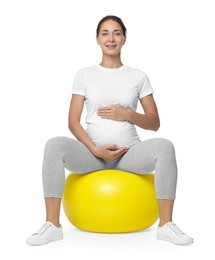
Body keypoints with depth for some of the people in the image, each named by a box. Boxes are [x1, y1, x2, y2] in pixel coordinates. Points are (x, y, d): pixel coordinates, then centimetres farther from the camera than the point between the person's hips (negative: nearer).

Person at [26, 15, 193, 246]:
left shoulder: (138, 77, 9)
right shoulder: (85, 74, 8)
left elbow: (154, 123, 8)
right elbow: (73, 122, 1)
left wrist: (127, 114, -12)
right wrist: (95, 149, -16)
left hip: (129, 151, 0)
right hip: (93, 152, 0)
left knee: (164, 146, -31)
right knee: (55, 145, -30)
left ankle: (166, 225, -24)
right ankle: (52, 225, -24)